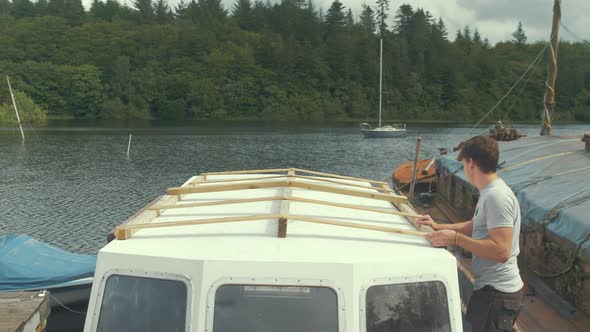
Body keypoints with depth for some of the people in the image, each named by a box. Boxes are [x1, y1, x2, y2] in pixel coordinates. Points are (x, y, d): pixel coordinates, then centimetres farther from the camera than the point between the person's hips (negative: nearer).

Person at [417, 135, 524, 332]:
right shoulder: (490, 192, 10)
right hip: (490, 288, 10)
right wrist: (439, 227, 15)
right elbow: (475, 227, 24)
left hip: (497, 294, -10)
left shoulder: (497, 197, -22)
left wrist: (456, 239, -25)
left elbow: (501, 251, -28)